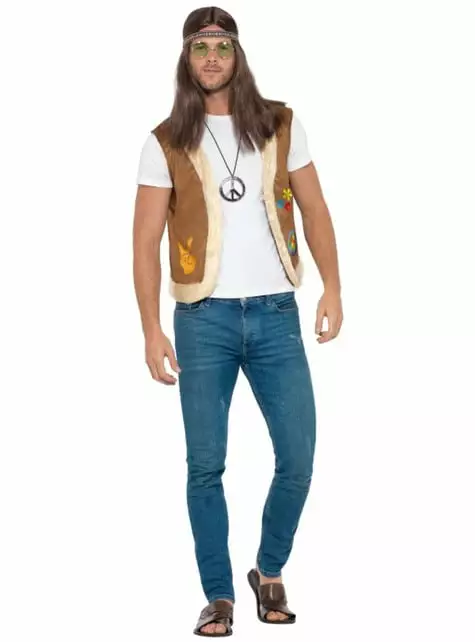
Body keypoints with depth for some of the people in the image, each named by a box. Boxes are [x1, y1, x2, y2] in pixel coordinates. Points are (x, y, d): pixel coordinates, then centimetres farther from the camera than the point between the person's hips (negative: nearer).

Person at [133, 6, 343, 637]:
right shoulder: (166, 142, 2)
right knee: (206, 465, 2)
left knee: (298, 460, -1)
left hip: (276, 314, 1)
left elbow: (314, 210, 10)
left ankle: (270, 572, 23)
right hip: (204, 318, -1)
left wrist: (332, 288, -1)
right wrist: (151, 329, -7)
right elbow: (146, 241, 0)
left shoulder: (281, 126, 6)